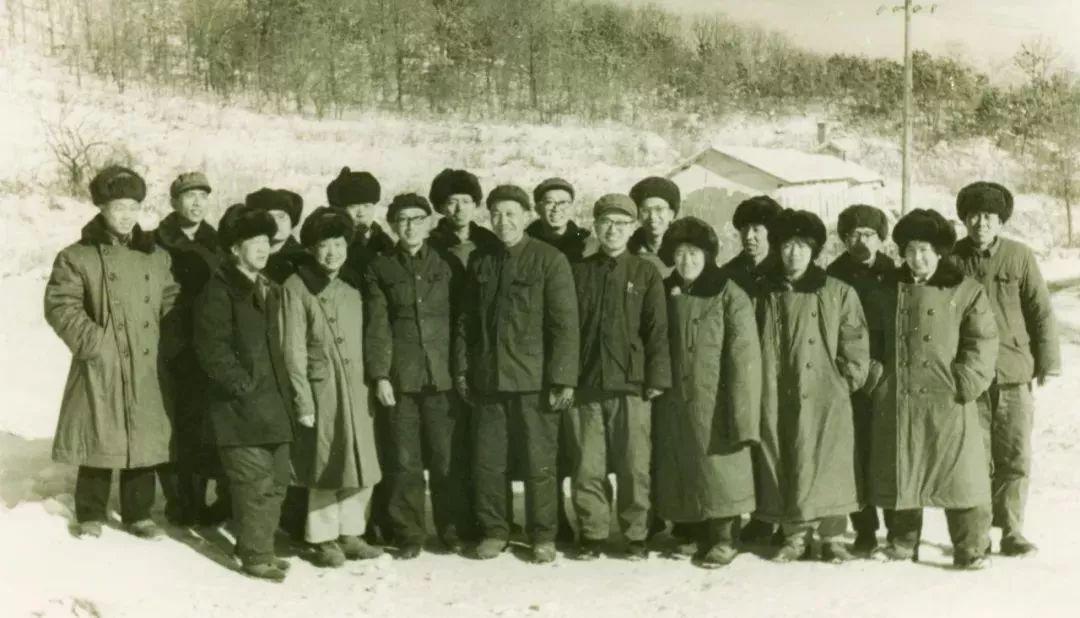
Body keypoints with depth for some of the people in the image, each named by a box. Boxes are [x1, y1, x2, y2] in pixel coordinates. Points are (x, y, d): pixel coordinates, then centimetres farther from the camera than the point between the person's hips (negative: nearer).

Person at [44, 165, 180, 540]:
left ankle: (139, 514, 24)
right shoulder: (78, 257, -3)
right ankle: (90, 516, 21)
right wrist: (94, 342, -15)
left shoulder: (157, 257, 10)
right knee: (99, 440, 5)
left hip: (147, 370, 3)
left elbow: (172, 306, 14)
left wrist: (168, 346, 2)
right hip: (100, 370, -3)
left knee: (144, 441, 9)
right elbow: (60, 306, -8)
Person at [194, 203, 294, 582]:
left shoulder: (269, 290, 17)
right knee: (255, 481, -7)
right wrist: (245, 386, -17)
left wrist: (283, 387, 14)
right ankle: (256, 555, 5)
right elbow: (211, 349, -16)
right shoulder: (219, 292, -9)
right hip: (241, 406, -8)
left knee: (277, 479, 12)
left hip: (272, 401, 9)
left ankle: (259, 548, 25)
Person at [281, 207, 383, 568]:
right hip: (321, 389, -5)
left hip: (357, 390, 5)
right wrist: (303, 402, -11)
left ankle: (350, 533, 22)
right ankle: (324, 539, 16)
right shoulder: (296, 288, -6)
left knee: (361, 465, 7)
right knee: (327, 467, 1)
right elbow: (294, 351, -8)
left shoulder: (353, 286, 11)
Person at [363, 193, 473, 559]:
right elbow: (377, 326, 3)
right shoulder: (380, 269, 9)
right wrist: (379, 375, -6)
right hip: (400, 378, 0)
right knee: (405, 461, 3)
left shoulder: (447, 266, 11)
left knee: (450, 459, -1)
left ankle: (453, 530, 13)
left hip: (443, 376, 0)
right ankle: (409, 535, 13)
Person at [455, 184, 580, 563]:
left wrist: (563, 378, -12)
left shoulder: (550, 260, -4)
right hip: (487, 379, 4)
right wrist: (462, 369, 9)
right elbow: (466, 320, 16)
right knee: (488, 461, 8)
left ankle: (543, 536, 15)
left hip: (534, 380, -4)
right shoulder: (480, 262, 11)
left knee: (539, 462, 2)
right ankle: (494, 530, 22)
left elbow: (565, 324, -7)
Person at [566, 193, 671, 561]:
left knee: (633, 466, 1)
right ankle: (592, 533, 16)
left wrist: (657, 378, -6)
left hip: (631, 384, -1)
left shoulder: (645, 273, 5)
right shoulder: (579, 272, 10)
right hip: (585, 384, 2)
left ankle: (636, 535, 13)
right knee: (587, 467, 4)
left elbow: (657, 330, 2)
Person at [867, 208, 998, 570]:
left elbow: (983, 339, -3)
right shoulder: (889, 289, 11)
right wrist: (874, 372, 5)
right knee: (899, 471, 10)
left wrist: (967, 380, -13)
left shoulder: (964, 290, 1)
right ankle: (902, 541, 24)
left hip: (946, 400, -3)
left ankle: (970, 548, 10)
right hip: (895, 400, 3)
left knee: (959, 473, -1)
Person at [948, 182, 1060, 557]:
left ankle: (1011, 530, 15)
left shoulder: (1019, 257, 0)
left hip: (1014, 374, 0)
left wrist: (1048, 362, 2)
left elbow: (1041, 312, 3)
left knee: (1015, 458, 4)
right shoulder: (952, 260, 0)